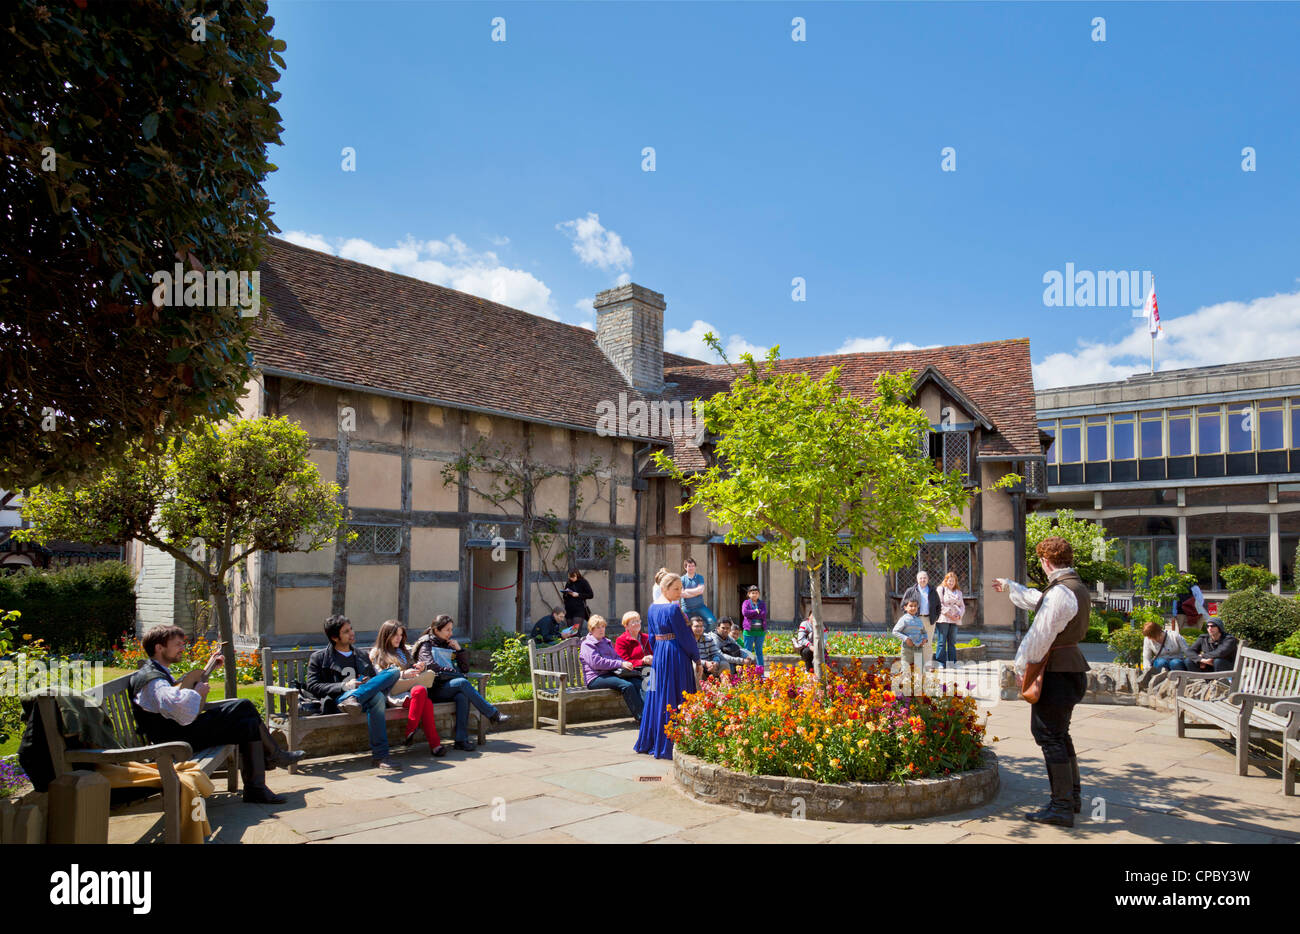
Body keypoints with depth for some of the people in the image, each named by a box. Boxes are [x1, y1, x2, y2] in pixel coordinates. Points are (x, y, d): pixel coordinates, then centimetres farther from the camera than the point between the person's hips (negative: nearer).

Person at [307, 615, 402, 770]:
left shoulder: (362, 657, 31)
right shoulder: (319, 658, 16)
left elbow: (375, 678, 31)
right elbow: (312, 686, 3)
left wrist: (370, 683, 3)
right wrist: (344, 686, -11)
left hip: (366, 693, 5)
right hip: (339, 699, -5)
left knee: (394, 672, -25)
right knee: (376, 697, -39)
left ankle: (354, 698, -47)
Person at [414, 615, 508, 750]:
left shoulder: (449, 645, 24)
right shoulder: (426, 645, 8)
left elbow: (465, 668, 22)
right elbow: (431, 668, -10)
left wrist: (459, 650, 8)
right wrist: (455, 673, -5)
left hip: (451, 687, 5)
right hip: (436, 689, -5)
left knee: (462, 696, -32)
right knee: (463, 682, -32)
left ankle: (461, 740, -38)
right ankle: (493, 714, -29)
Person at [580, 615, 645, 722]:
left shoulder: (607, 642, 27)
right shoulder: (587, 644, 0)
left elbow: (616, 656, 27)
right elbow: (596, 662, -14)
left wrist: (626, 664, 2)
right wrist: (620, 664, -18)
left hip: (612, 673, 7)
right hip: (596, 678, -7)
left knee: (637, 682, -21)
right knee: (627, 685, -30)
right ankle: (641, 717, -30)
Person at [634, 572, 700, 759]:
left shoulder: (652, 608, 8)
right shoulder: (673, 608, -17)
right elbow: (685, 635, -14)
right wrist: (696, 657, -4)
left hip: (659, 654, 8)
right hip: (676, 655, -8)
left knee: (659, 694, 16)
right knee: (675, 696, -2)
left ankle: (649, 741, 25)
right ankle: (670, 745, 1)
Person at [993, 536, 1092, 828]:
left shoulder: (1060, 592, -21)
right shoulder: (1079, 588, 13)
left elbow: (1040, 635, -20)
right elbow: (1036, 600, 29)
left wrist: (1021, 665, -10)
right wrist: (1010, 587, 42)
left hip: (1055, 672, -10)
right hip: (1071, 667, 10)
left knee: (1049, 736, -4)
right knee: (1059, 734, 21)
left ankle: (1062, 807, 0)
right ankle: (1072, 796, 32)